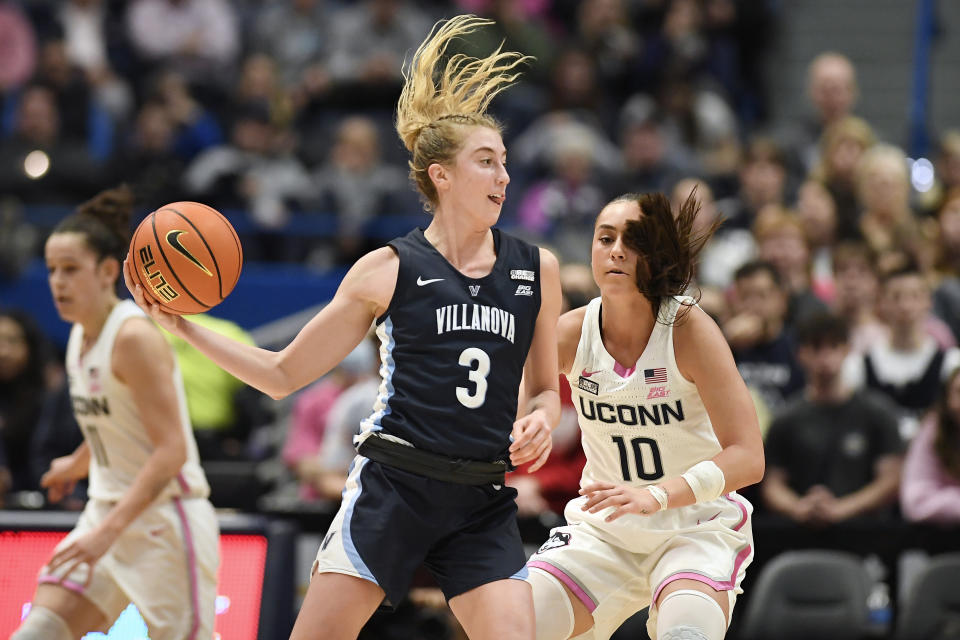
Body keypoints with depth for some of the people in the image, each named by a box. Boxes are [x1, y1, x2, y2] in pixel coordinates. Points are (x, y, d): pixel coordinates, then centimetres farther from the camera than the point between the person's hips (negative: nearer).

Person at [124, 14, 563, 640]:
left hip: (484, 504, 2)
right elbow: (283, 373, 7)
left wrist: (540, 421, -3)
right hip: (393, 487, -2)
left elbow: (545, 386, 20)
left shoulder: (536, 270, 8)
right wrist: (185, 327, -3)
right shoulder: (388, 271, 1)